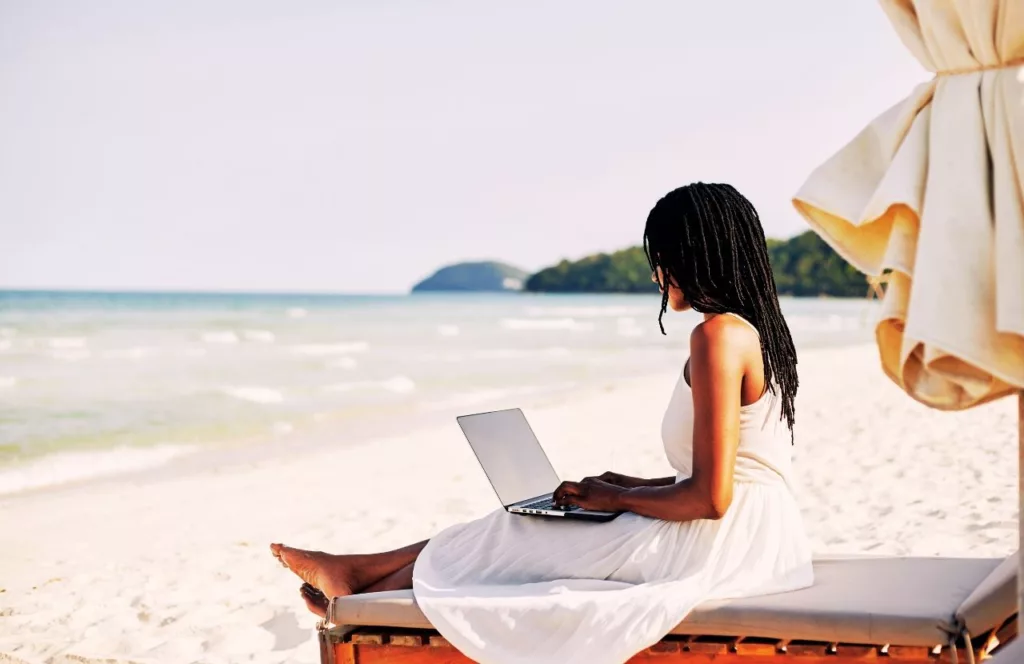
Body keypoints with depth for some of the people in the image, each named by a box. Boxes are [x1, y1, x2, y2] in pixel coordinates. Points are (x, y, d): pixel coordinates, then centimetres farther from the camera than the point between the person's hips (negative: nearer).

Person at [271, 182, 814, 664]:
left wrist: (616, 499, -8)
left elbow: (709, 497, -24)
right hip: (747, 534, 9)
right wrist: (633, 486, 13)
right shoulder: (754, 328, 12)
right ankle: (358, 572, 21)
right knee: (524, 524, 12)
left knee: (514, 540, 3)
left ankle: (358, 597, 21)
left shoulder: (718, 335, -20)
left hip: (719, 544, -9)